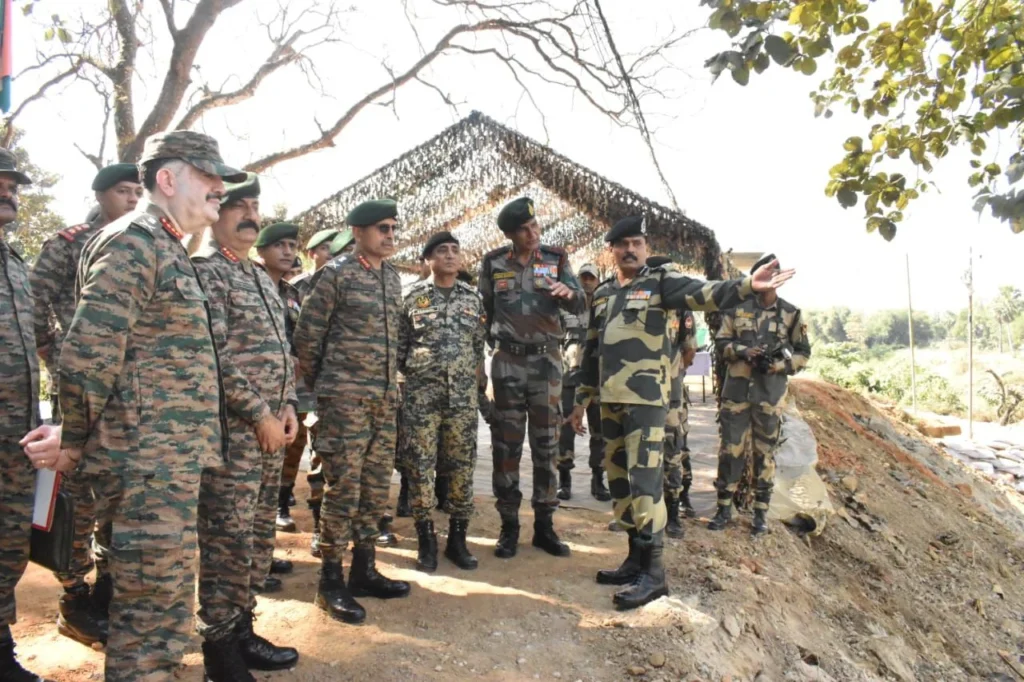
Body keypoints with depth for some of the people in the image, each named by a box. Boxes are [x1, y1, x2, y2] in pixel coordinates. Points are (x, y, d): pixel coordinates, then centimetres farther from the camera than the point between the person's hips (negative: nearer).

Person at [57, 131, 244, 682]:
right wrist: (75, 439, -8)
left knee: (162, 595, 18)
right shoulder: (132, 242, -13)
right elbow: (86, 355, -18)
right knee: (156, 600, -1)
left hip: (173, 453, 10)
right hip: (151, 456, -10)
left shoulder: (167, 249, 18)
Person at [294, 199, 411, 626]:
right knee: (343, 488, -3)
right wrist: (318, 383, 3)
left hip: (385, 398, 7)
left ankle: (364, 570, 24)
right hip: (345, 398, -7)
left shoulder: (393, 276, 14)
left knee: (376, 489, 11)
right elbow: (307, 333, -4)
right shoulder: (338, 272, -6)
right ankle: (330, 581, 9)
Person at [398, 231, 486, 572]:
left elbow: (479, 345, 14)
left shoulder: (473, 298, 10)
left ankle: (457, 538, 18)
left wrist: (474, 381, 10)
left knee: (462, 465, 5)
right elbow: (398, 345, 5)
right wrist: (408, 377, 4)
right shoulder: (412, 296, 2)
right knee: (421, 465, 1)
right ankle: (426, 539, 14)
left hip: (463, 394, 3)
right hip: (421, 392, -2)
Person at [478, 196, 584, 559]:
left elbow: (580, 306, -1)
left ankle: (544, 525, 15)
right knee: (507, 444, 2)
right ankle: (509, 525, 12)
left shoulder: (556, 258, 3)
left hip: (546, 359, 1)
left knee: (546, 444, 5)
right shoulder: (492, 262, 3)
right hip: (507, 361, 0)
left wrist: (569, 293, -23)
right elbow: (482, 310, 10)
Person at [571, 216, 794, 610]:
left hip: (646, 398, -7)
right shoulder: (602, 294, 17)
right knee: (618, 479, 11)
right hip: (610, 400, 7)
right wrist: (582, 399, 20)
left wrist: (746, 286, -39)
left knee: (644, 479, -10)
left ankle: (653, 571, -1)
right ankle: (636, 557, 24)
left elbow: (703, 294, -20)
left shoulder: (661, 281, 0)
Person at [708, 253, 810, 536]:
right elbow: (721, 341, 8)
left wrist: (779, 365, -10)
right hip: (737, 388, 0)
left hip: (770, 391, 0)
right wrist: (744, 351, -11)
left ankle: (761, 512, 17)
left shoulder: (791, 313, 4)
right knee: (731, 448, 3)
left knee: (765, 451, 6)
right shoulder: (737, 309, 5)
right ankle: (724, 508, 14)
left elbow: (803, 353, 7)